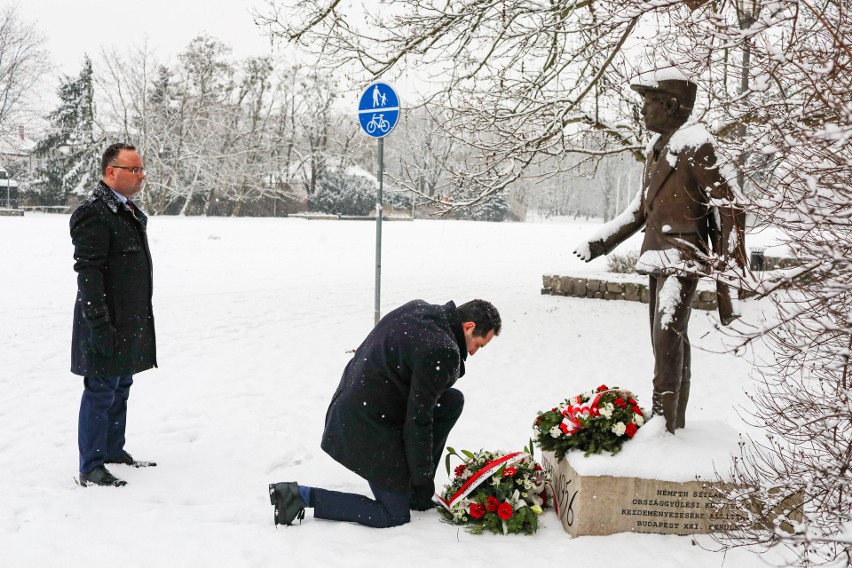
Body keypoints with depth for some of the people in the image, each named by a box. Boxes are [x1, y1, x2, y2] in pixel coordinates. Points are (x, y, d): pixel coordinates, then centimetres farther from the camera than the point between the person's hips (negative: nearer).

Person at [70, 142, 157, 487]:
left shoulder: (128, 211, 14)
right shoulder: (94, 214, -17)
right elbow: (87, 274, -21)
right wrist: (100, 327, -24)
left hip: (130, 324, 9)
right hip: (107, 325, -9)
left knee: (121, 389, 18)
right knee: (101, 392, -3)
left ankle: (113, 450, 31)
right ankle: (90, 468, 5)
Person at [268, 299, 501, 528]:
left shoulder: (417, 308, 4)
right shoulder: (441, 351, -23)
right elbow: (417, 420, -19)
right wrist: (423, 479, -7)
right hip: (368, 429, -10)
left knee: (453, 401, 11)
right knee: (396, 515, 3)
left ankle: (413, 484, 16)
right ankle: (301, 496, -2)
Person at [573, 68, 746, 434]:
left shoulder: (695, 147, -12)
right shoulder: (657, 148, 14)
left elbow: (729, 210, -13)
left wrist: (729, 274, -16)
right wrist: (597, 243, 23)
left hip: (684, 257, -9)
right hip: (658, 257, 9)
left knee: (668, 337, -18)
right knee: (668, 343, 13)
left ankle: (662, 428, -18)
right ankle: (675, 423, 23)